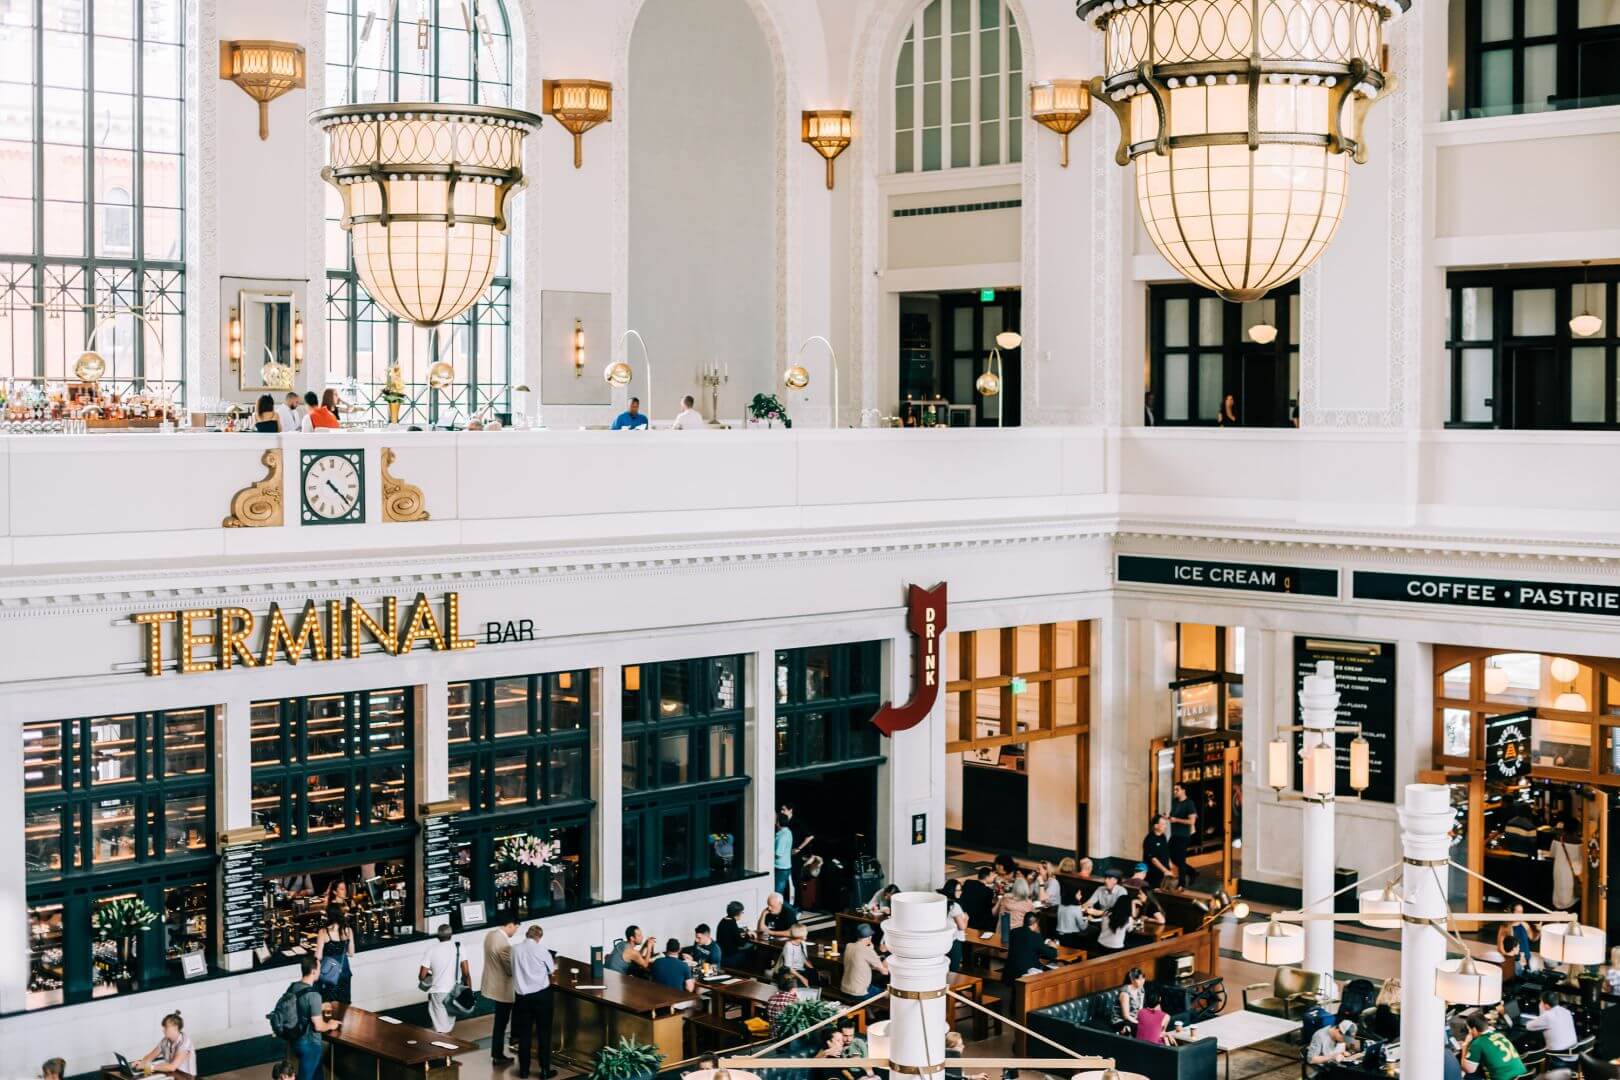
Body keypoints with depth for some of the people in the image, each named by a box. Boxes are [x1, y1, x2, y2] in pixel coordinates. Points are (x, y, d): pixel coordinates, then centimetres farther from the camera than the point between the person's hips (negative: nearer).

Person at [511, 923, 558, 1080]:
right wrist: (555, 963, 28)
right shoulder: (541, 949, -10)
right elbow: (552, 970, 5)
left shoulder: (514, 949, -4)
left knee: (524, 1033, 14)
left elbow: (512, 970, 7)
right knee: (544, 1033, 8)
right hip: (541, 994, -3)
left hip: (522, 995, 3)